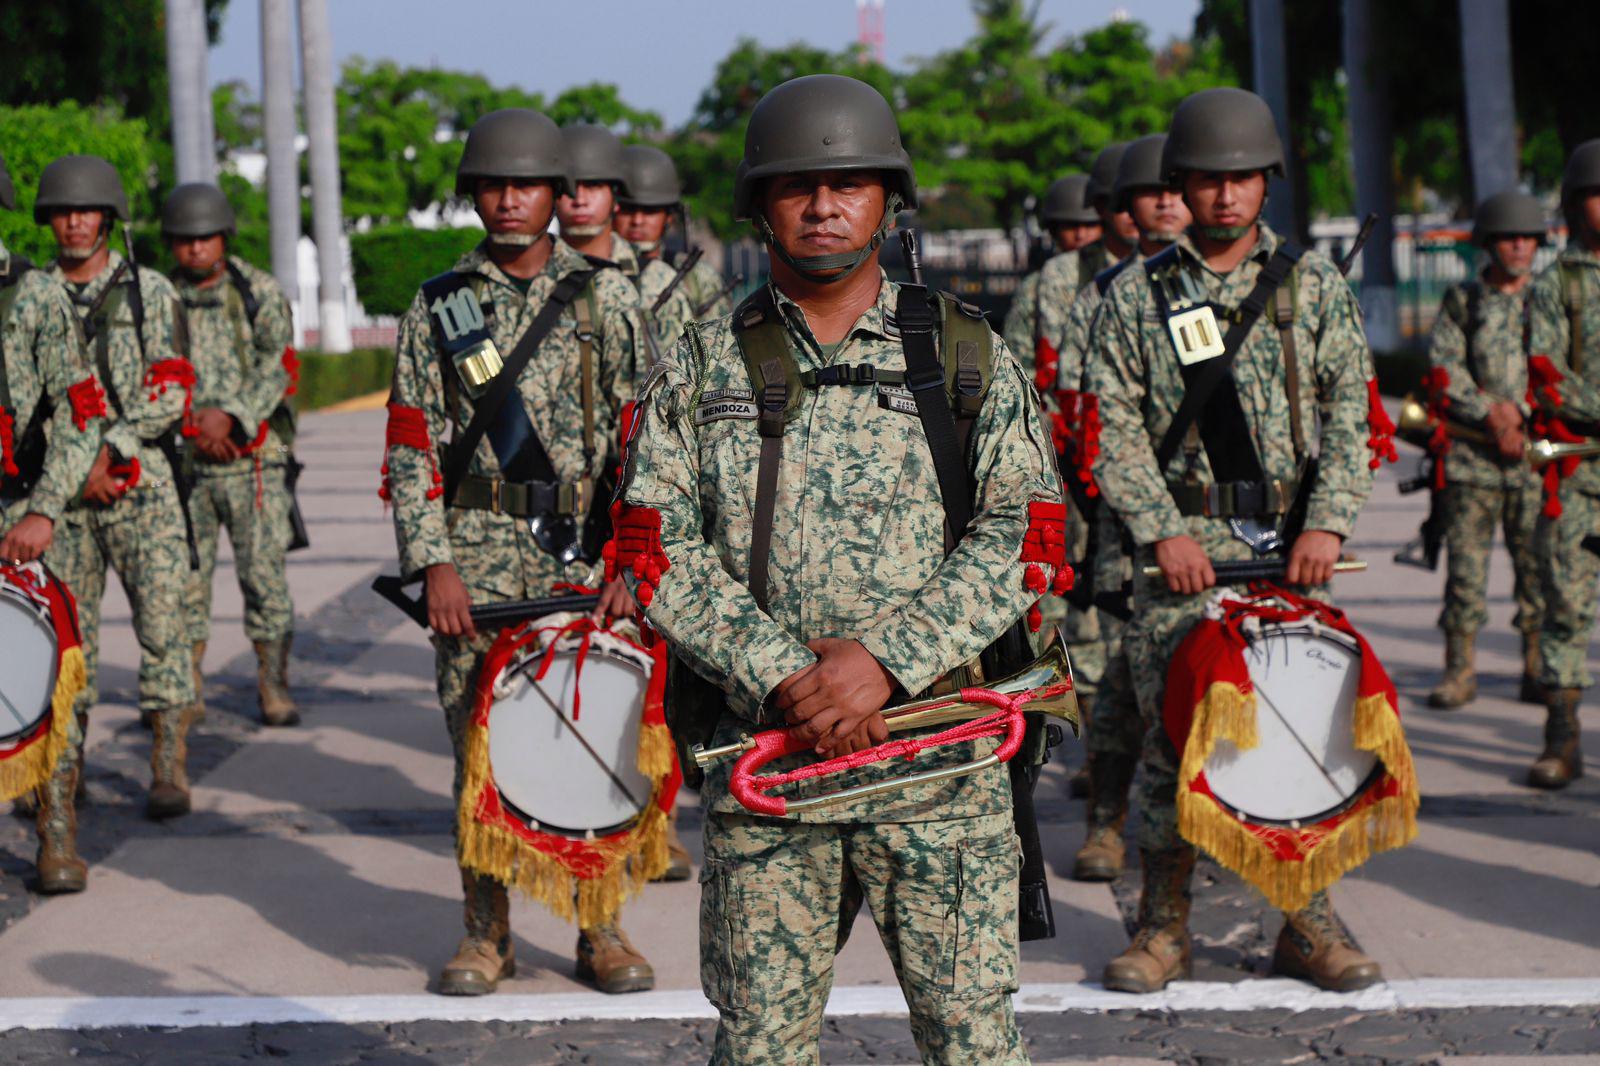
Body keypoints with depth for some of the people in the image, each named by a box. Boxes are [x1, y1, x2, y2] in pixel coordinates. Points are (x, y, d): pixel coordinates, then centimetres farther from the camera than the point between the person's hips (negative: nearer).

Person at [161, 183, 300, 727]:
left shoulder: (260, 291, 3)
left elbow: (278, 367, -5)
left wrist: (230, 414, -17)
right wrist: (193, 423, -9)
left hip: (252, 454, -2)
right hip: (183, 459, 2)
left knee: (264, 571, -4)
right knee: (183, 575, 2)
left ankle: (274, 687, 5)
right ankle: (185, 689, 11)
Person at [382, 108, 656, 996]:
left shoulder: (605, 296, 6)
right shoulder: (437, 306, 7)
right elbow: (412, 445, 4)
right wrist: (434, 563, -5)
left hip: (587, 546, 0)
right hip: (477, 551, 0)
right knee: (479, 743, 1)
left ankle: (602, 929, 13)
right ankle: (486, 931, 13)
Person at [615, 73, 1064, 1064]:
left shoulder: (972, 356, 5)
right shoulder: (702, 368, 7)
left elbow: (1024, 535, -2)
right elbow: (657, 548, 1)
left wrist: (886, 658, -14)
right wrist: (783, 675, -13)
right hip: (763, 747, 1)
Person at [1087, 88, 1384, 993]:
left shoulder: (1315, 284, 10)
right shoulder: (1136, 295, 8)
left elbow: (1352, 411, 6)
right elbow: (1117, 427, 3)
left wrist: (1329, 522, -6)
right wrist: (1163, 531, -8)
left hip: (1293, 540, 1)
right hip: (1184, 539, -1)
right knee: (1172, 729, -5)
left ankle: (1307, 919, 10)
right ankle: (1165, 924, 5)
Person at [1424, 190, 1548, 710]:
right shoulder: (1461, 301, 9)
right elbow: (1444, 369, 1)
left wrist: (1518, 410, -11)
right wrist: (1489, 414, -11)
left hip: (1535, 448, 1)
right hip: (1472, 450, -1)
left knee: (1538, 559, 1)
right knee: (1466, 556, -2)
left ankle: (1538, 670, 10)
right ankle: (1459, 671, 3)